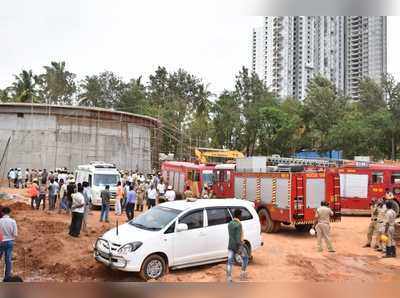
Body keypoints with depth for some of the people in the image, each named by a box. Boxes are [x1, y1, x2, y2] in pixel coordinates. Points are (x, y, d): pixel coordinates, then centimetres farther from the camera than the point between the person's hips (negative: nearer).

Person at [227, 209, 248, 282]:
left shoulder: (229, 224, 7)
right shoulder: (238, 224, -17)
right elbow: (238, 237, -24)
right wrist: (239, 247, -23)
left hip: (230, 245, 6)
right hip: (238, 245, -6)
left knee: (230, 262, 2)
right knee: (245, 258, 19)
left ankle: (229, 278, -2)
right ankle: (243, 274, 23)